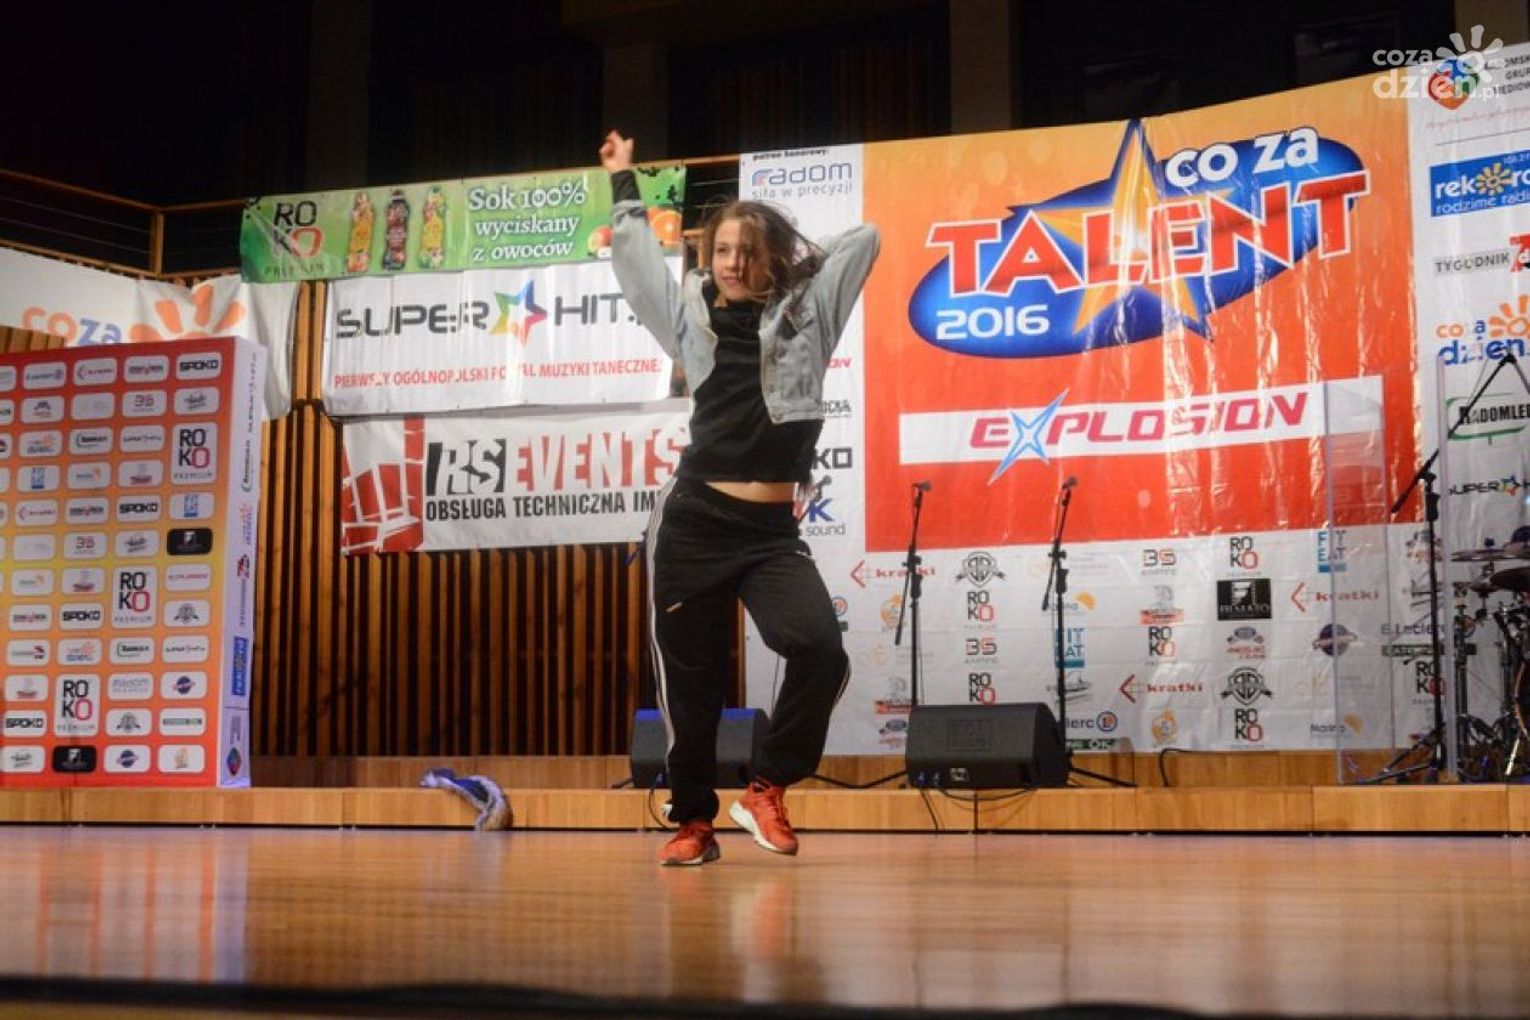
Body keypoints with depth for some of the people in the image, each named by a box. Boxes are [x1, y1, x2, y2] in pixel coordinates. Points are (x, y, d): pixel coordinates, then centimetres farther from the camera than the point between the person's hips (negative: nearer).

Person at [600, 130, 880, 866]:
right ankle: (694, 820, 22)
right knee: (690, 680, 5)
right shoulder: (692, 317, 12)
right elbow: (634, 256, 25)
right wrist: (623, 184, 36)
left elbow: (863, 239, 16)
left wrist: (796, 253, 22)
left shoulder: (806, 313, 10)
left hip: (771, 532, -1)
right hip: (694, 523, 1)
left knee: (820, 651, -22)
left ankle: (767, 790, -2)